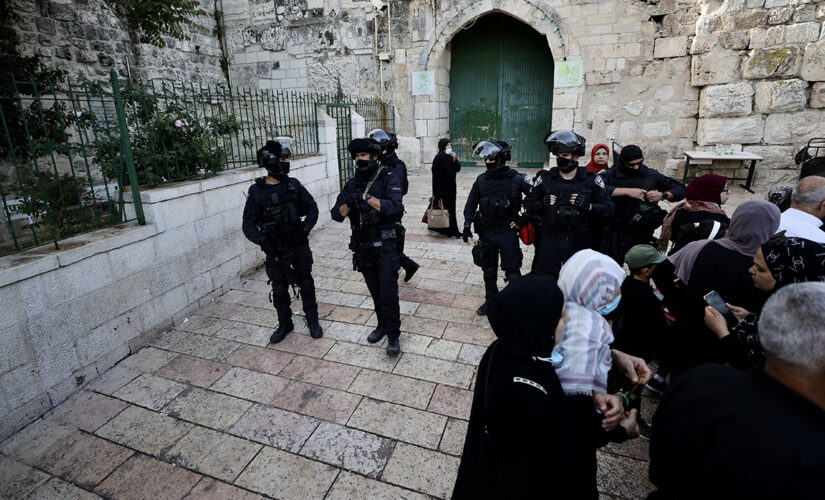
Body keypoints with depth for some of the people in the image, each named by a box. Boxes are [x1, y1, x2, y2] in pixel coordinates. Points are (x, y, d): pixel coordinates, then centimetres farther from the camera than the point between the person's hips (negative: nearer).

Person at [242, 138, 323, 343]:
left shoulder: (293, 185, -2)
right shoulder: (257, 191, -7)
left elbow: (312, 208, 4)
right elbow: (248, 225, -6)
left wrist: (305, 229, -11)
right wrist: (263, 241, -20)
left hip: (299, 245, 1)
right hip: (275, 249, -1)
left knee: (306, 283, 11)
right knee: (279, 289, 11)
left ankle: (312, 320, 28)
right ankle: (285, 324, 30)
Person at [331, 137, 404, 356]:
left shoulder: (389, 179, -7)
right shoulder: (352, 184, 7)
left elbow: (394, 207, -23)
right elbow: (336, 214, 1)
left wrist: (366, 196, -27)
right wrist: (349, 202, -19)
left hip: (385, 245, -5)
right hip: (362, 246, 5)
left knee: (388, 291, -4)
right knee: (375, 291, 16)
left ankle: (393, 335, 9)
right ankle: (382, 325, 33)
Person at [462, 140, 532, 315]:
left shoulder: (517, 179, -12)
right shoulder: (481, 180, 0)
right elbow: (471, 203, 8)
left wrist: (523, 219, -7)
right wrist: (467, 226, 1)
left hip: (508, 233, -4)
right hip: (486, 233, 4)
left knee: (512, 271, 1)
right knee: (488, 271, 16)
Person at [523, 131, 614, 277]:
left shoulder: (591, 179, 0)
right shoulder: (546, 178, 1)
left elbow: (608, 208, 2)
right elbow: (528, 204, 7)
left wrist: (588, 206, -16)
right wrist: (543, 204, -13)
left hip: (579, 243, 0)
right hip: (550, 241, 0)